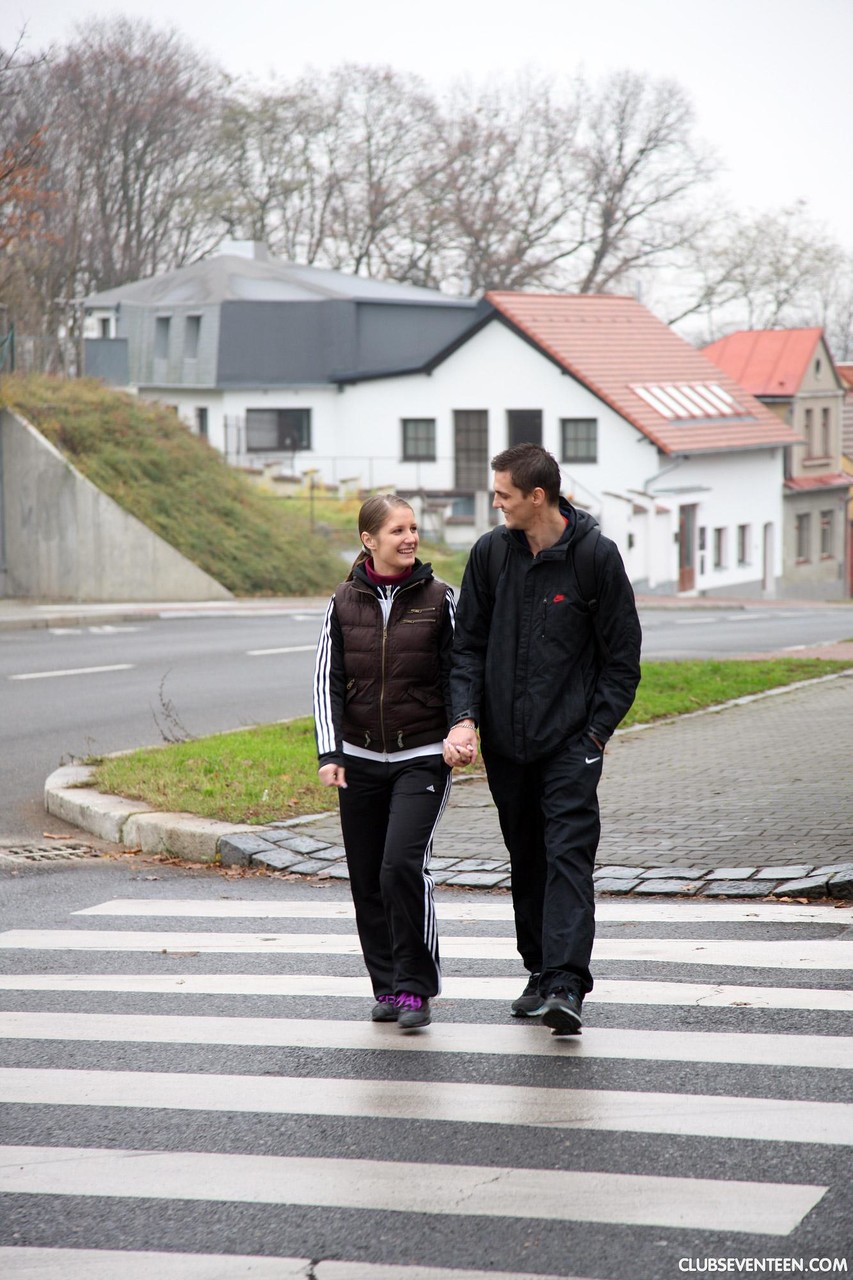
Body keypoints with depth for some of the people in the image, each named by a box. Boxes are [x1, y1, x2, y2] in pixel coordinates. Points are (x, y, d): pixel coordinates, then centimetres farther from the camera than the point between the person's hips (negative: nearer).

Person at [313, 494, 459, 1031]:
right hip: (360, 759, 3)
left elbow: (458, 673, 2)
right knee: (367, 879, 5)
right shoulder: (345, 602, 4)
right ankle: (387, 986, 19)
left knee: (403, 864, -18)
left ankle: (414, 987, -8)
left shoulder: (438, 598, -1)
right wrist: (330, 753, -7)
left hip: (421, 758, -3)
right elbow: (327, 680, 4)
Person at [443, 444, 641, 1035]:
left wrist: (597, 731, -8)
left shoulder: (596, 555, -7)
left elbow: (622, 657, -2)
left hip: (571, 741, -4)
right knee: (527, 860, 12)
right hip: (506, 742, 4)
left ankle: (566, 986, -20)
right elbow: (469, 645, 9)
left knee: (569, 856, -13)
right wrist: (464, 717, -5)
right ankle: (541, 972, 24)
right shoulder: (490, 552, 4)